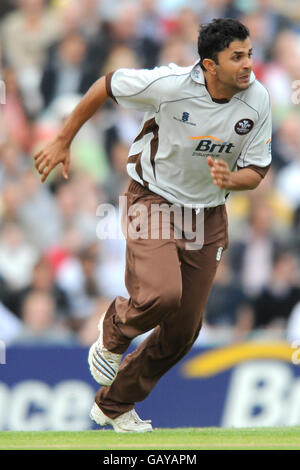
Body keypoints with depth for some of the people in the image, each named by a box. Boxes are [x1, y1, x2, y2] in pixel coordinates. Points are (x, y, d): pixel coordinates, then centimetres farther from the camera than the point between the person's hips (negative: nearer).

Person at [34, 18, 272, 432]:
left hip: (208, 214, 5)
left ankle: (114, 406, 28)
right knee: (161, 294, -30)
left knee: (183, 329, 6)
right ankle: (115, 331, 8)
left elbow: (256, 171, 0)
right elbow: (105, 86, -7)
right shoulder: (171, 85, -23)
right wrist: (63, 142, 1)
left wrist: (230, 179, -24)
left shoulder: (257, 99, -11)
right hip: (154, 200, -5)